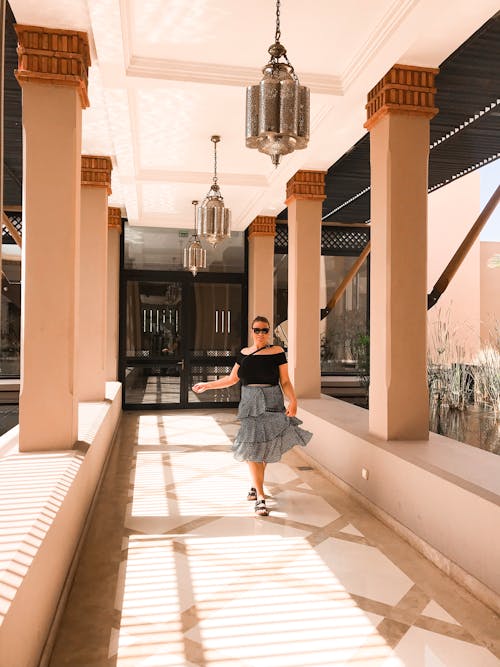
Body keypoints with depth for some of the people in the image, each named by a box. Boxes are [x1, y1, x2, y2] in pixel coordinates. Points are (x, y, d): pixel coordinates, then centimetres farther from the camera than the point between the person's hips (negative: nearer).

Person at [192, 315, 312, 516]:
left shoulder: (277, 352, 0)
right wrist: (207, 385, 21)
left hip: (271, 404, -3)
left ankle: (255, 486, 21)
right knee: (252, 448, -2)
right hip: (249, 404, 3)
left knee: (263, 446, -4)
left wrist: (293, 401, -17)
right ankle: (260, 497, 5)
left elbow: (285, 381, -2)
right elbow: (232, 379, 18)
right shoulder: (244, 353, 10)